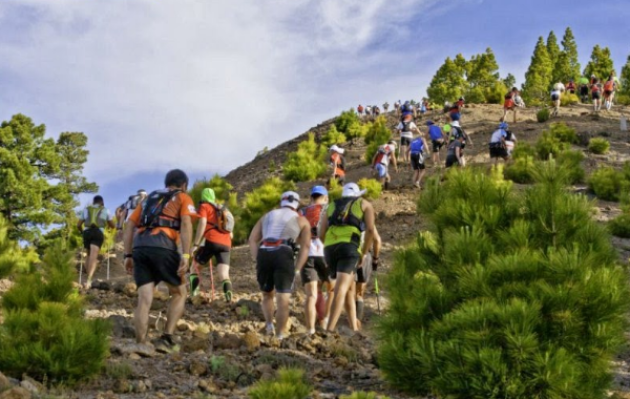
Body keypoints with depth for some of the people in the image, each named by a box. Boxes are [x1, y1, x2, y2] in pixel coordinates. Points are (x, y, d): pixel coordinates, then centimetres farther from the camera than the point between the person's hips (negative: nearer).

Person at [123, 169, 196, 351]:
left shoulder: (149, 198, 31)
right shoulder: (183, 198, 16)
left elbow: (129, 225, 22)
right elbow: (186, 223, -3)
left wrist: (128, 255, 20)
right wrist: (186, 255, -11)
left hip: (140, 247, 4)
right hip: (163, 247, -4)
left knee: (144, 299, 2)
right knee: (179, 293, 13)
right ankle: (166, 338, 0)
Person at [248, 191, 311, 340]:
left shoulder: (267, 216, 28)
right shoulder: (301, 220, 21)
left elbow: (252, 239, 15)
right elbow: (305, 246, 8)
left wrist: (258, 261, 9)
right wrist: (297, 269, 6)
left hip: (263, 254, 3)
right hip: (284, 255, -3)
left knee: (267, 294, 22)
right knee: (283, 298, 0)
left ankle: (269, 324, 4)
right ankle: (280, 335, -5)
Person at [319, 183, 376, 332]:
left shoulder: (332, 206, 30)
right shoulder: (365, 204, 21)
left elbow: (321, 234, 18)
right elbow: (370, 229, 3)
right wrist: (364, 254, 9)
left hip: (329, 248, 4)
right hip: (349, 247, -4)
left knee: (349, 288, 21)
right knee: (341, 290, -14)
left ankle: (354, 328, 19)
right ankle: (330, 329, -30)